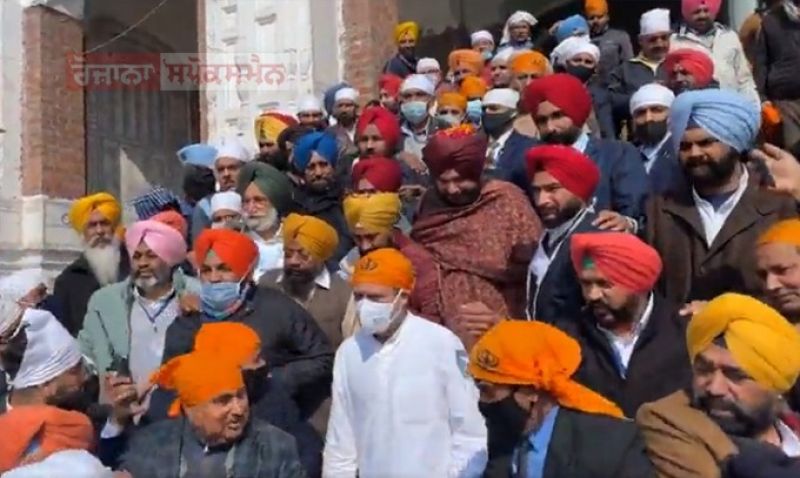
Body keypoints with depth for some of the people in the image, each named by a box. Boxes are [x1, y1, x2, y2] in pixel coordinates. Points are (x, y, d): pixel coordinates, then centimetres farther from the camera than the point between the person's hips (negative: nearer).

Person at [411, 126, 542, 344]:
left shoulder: (506, 200, -8)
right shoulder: (431, 203, 7)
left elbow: (532, 265, -10)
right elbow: (415, 259, 12)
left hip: (497, 328, -4)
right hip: (443, 326, 4)